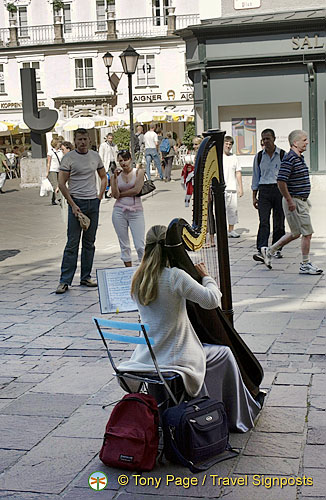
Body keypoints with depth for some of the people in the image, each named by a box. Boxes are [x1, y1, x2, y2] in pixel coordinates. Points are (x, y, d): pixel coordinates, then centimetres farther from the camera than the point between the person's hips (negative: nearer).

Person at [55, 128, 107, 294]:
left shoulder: (95, 156, 9)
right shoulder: (69, 158, -5)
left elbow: (103, 177, 21)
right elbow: (61, 183, -7)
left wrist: (100, 196, 8)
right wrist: (73, 204, -13)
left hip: (93, 203, 5)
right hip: (76, 202, -5)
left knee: (89, 242, 9)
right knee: (72, 243, -7)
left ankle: (86, 277, 18)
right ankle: (65, 281, -4)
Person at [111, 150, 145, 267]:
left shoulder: (138, 171, 2)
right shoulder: (116, 175, 8)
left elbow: (137, 190, -11)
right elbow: (115, 195, -4)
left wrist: (120, 194, -3)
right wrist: (115, 177, -9)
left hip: (136, 211, -2)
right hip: (119, 212, 2)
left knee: (140, 246, -7)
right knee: (124, 245, 6)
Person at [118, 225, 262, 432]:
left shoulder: (138, 280, 1)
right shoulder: (175, 276, -20)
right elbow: (212, 300, -17)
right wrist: (207, 277, 1)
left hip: (146, 357, 7)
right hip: (174, 358, -7)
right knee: (224, 354, 18)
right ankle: (239, 417, 29)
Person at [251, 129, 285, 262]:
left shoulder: (282, 155, 2)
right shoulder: (259, 156, 9)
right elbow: (256, 177, 14)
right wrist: (254, 197, 10)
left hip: (279, 189, -1)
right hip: (264, 190, 1)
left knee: (279, 222, 4)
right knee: (263, 222, -11)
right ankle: (261, 251, -18)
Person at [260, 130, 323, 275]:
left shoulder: (300, 158, 14)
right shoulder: (289, 158, -17)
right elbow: (281, 181, -23)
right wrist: (290, 201, -20)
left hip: (302, 200, 10)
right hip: (294, 201, -10)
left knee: (296, 233, 16)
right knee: (307, 232, -5)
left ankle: (269, 251, 25)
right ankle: (305, 265, 5)